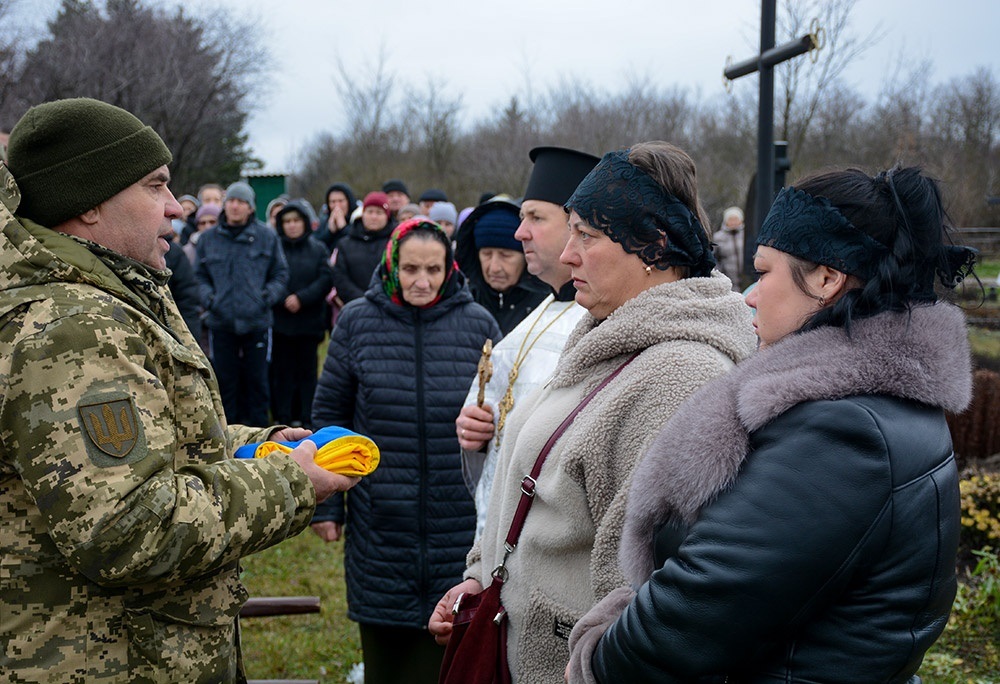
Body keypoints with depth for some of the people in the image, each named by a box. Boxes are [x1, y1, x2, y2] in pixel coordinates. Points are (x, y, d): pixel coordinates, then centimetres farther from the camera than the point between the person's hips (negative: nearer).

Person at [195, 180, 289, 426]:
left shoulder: (266, 237, 5)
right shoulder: (208, 238, 7)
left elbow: (281, 273, 9)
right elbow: (200, 275, 13)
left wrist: (269, 295, -6)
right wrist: (207, 297, -4)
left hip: (257, 321, -1)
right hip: (221, 322, 1)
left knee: (257, 378, 4)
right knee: (225, 379, 6)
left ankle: (257, 424, 14)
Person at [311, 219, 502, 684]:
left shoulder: (478, 324, 0)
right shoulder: (356, 321, 0)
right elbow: (330, 413, 5)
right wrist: (325, 503, 3)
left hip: (458, 525, 0)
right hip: (378, 528, 0)